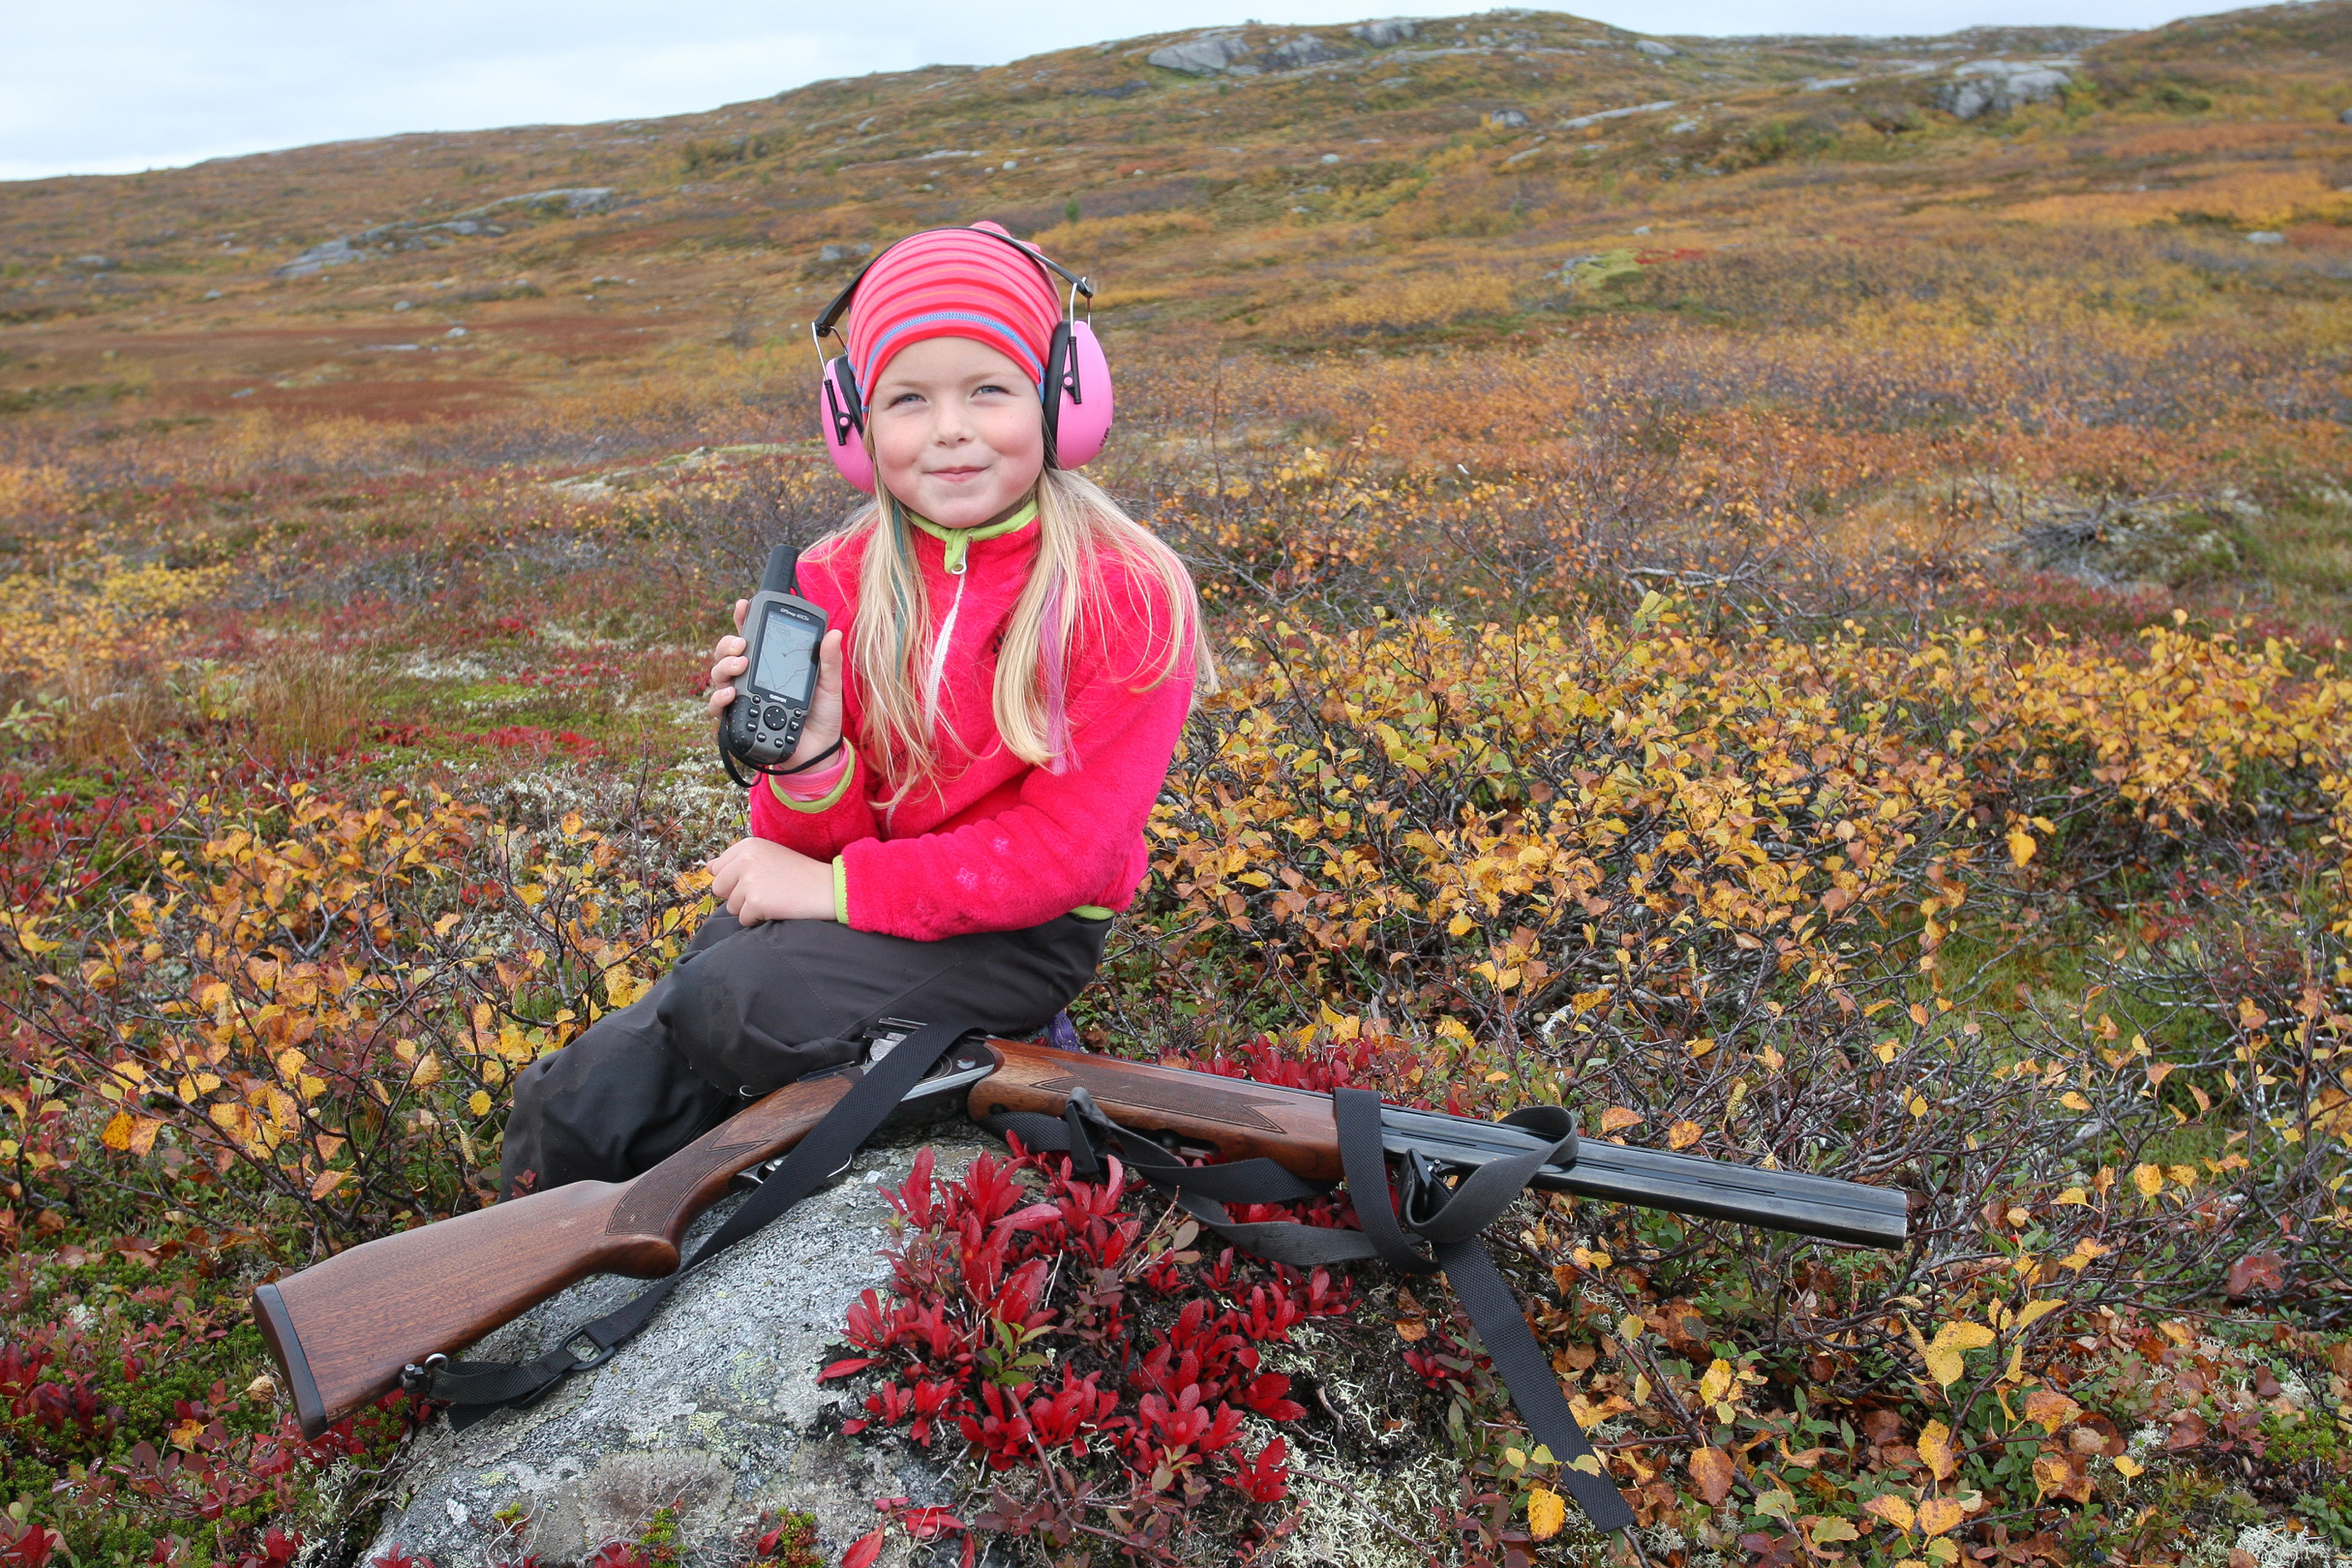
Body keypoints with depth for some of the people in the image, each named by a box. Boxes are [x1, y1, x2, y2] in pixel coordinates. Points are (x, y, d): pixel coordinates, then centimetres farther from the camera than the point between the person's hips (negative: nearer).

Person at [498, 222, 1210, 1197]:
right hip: (849, 891, 4)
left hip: (1021, 933, -4)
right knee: (581, 1103, -12)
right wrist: (809, 765, -22)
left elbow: (1065, 851, -17)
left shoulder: (1129, 598, -13)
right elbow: (823, 839, 2)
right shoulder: (836, 585, 0)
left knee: (732, 999, -28)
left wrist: (839, 886, -19)